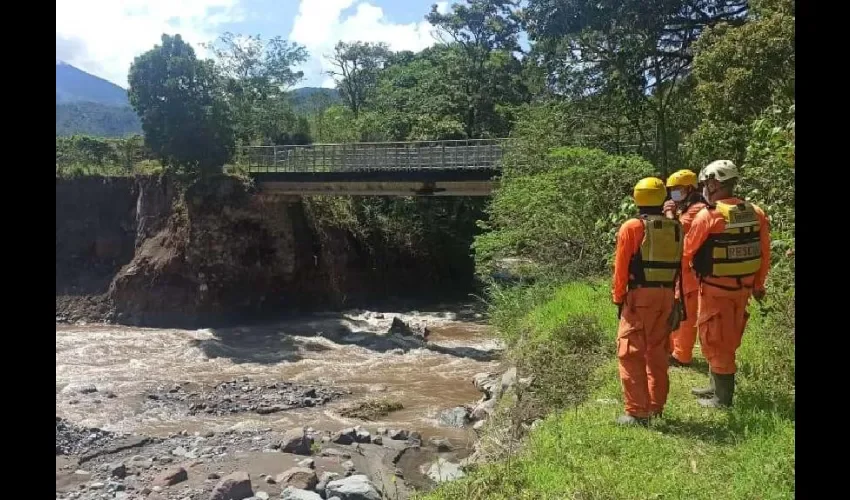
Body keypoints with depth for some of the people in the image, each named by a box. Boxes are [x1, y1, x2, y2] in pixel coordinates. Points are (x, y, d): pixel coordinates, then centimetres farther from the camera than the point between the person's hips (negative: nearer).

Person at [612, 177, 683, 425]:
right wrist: (678, 299, 15)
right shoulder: (676, 228, 7)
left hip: (640, 295, -5)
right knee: (657, 353, 16)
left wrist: (618, 298, 2)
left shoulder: (631, 228, -7)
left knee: (631, 353, 0)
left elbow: (621, 268, -7)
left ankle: (638, 411, -1)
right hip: (667, 296, 5)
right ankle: (656, 407, 24)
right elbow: (681, 267, 8)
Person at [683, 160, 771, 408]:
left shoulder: (708, 215, -18)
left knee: (715, 341, 6)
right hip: (743, 287, 6)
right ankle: (717, 387, 33)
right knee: (728, 340, 19)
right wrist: (758, 284, 16)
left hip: (715, 289, -6)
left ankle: (722, 398, 15)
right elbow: (764, 254, 6)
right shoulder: (755, 213, 0)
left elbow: (687, 251, -9)